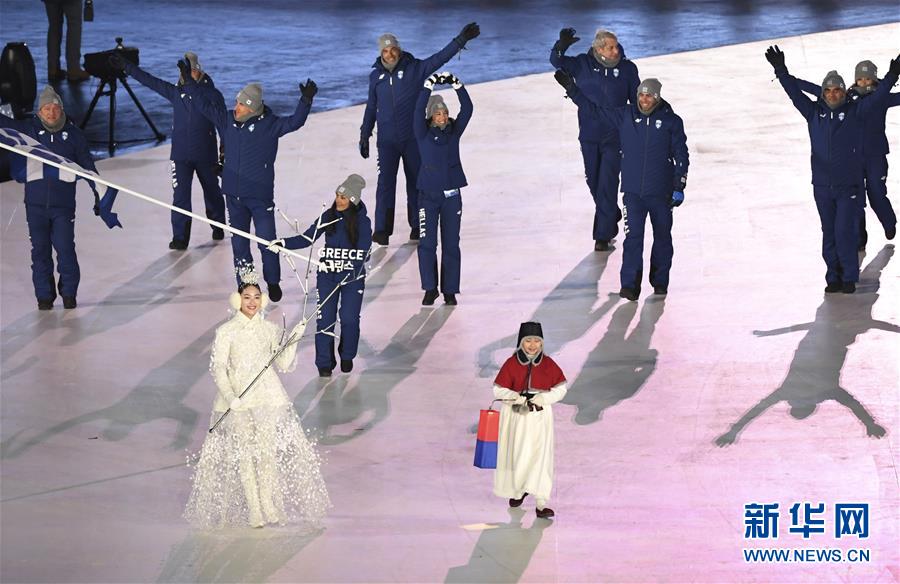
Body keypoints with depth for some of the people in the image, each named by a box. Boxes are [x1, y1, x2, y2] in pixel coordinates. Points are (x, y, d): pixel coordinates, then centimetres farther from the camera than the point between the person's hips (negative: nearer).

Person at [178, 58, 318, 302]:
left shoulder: (269, 125, -11)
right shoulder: (228, 120, 1)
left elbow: (294, 122, -21)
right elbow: (205, 104, 9)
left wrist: (306, 101, -35)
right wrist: (189, 82, 7)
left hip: (260, 196, -4)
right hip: (234, 193, 4)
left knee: (267, 241, 1)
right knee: (239, 242, 11)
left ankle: (273, 282, 20)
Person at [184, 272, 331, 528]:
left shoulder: (270, 330, 8)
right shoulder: (226, 332, -2)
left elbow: (285, 365, 4)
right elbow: (218, 368, -7)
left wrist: (293, 341, -10)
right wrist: (230, 397, -20)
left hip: (269, 398, 2)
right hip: (237, 399, -2)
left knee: (271, 451, -3)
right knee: (243, 456, -3)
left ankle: (273, 504, 8)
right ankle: (253, 510, 6)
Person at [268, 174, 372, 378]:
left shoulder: (363, 222, -11)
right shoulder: (328, 217, -2)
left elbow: (363, 255, -17)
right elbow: (307, 238, 1)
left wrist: (338, 263, -29)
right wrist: (283, 243, -14)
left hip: (352, 276, -2)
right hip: (327, 275, 2)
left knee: (349, 319, -5)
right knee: (325, 318, -4)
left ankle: (347, 356, 22)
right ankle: (324, 363, 8)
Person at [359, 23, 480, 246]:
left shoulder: (415, 69, -3)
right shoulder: (376, 76, 5)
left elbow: (441, 57, -12)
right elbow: (371, 107, 15)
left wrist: (461, 40, -23)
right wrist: (364, 135, 17)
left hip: (413, 138, -1)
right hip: (387, 140, 1)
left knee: (415, 181, 9)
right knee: (385, 182, -7)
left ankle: (416, 226, 22)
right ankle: (382, 230, -6)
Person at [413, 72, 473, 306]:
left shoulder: (454, 130, 4)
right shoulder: (423, 133, -2)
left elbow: (467, 109, -7)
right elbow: (418, 110, -17)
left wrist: (457, 85, -18)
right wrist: (429, 85, -25)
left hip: (451, 195, 2)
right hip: (428, 195, -2)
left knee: (451, 244, 4)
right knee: (427, 243, -5)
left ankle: (450, 291, 11)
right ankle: (430, 289, 6)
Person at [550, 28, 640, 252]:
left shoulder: (627, 69, -3)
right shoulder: (582, 65, -3)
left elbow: (637, 100, 4)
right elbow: (557, 61, -13)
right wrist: (562, 46, -35)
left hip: (615, 137, -2)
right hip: (589, 136, 2)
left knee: (607, 185, -5)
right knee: (593, 182, 15)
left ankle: (603, 236, 2)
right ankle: (612, 216, 40)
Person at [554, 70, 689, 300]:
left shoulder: (671, 121, -2)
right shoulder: (625, 115, 3)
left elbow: (681, 156, 2)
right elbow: (593, 108, 11)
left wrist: (679, 188, -2)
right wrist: (570, 87, 8)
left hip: (661, 192, 0)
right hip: (633, 191, 0)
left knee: (662, 236, 10)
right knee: (633, 236, -11)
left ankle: (660, 282, 26)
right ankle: (630, 285, -12)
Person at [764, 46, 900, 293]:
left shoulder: (856, 112, -1)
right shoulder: (814, 112, 7)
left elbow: (878, 98, -11)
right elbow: (795, 93, 6)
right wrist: (781, 71, -1)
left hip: (849, 186, -3)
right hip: (822, 186, 3)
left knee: (845, 232, -7)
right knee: (829, 234, 8)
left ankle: (849, 278, 4)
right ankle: (834, 277, 16)